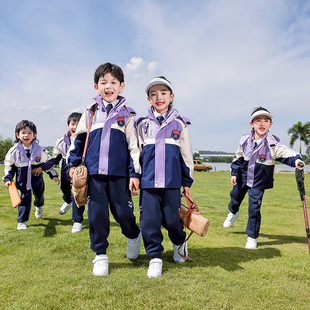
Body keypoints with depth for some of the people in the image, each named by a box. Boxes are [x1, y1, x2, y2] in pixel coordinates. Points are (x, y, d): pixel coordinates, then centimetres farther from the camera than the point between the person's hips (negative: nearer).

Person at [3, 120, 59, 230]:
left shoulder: (40, 150, -10)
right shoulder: (14, 151, -11)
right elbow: (9, 166, 2)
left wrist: (53, 175, 4)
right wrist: (8, 179, -7)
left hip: (37, 179, 2)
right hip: (22, 181, -2)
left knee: (39, 195, 20)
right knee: (25, 199, -8)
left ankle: (39, 207, 56)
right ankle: (22, 221, 8)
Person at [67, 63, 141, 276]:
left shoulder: (127, 114, 6)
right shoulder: (91, 113, 11)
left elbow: (134, 146, 3)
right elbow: (78, 138, 17)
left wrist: (135, 173, -2)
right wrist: (74, 163, 10)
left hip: (119, 173, -2)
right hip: (94, 172, 2)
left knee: (123, 212, 2)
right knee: (97, 213, 3)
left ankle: (134, 236, 35)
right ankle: (100, 255, 19)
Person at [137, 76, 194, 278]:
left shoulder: (179, 124, 7)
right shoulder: (143, 124, 9)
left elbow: (186, 154, 11)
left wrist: (187, 181, 11)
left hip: (172, 180, -1)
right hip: (148, 180, 1)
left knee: (172, 218, 3)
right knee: (149, 219, 0)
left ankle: (180, 242, 35)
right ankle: (155, 257, 17)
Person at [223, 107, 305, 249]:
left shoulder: (272, 144, -21)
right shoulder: (245, 140, -10)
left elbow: (285, 152, -34)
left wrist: (296, 159, -54)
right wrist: (234, 173, 5)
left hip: (258, 181, -4)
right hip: (243, 176, 4)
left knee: (254, 208, -5)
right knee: (236, 194, 25)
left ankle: (252, 237, 13)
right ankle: (233, 212, 61)